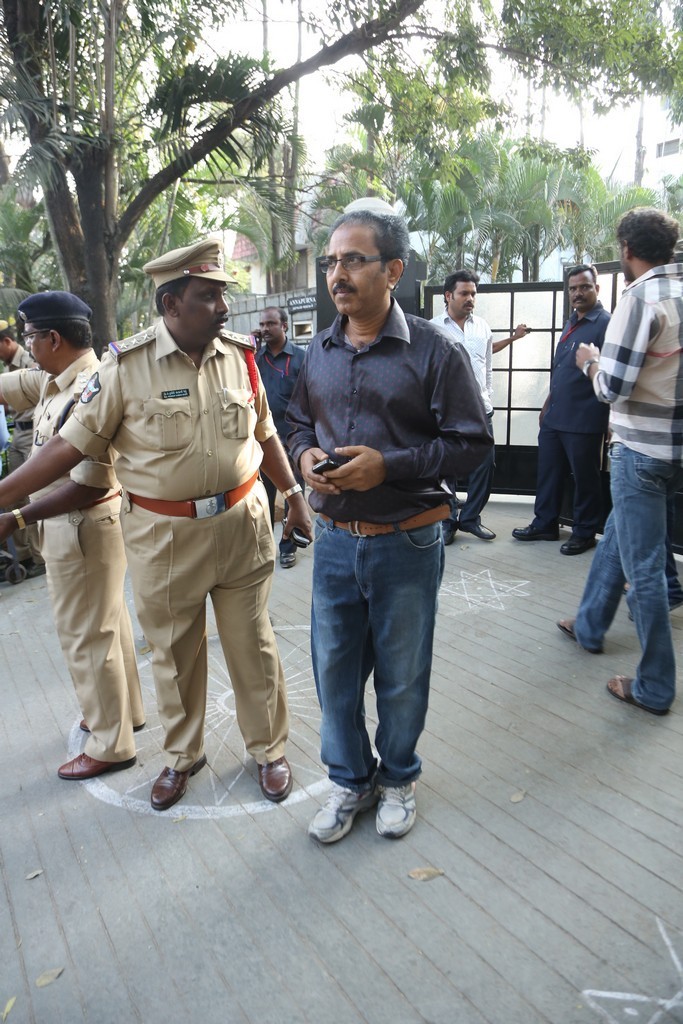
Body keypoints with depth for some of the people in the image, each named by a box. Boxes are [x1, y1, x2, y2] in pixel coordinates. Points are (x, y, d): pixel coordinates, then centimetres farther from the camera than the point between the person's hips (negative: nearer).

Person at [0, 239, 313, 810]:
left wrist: (294, 495, 11)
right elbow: (74, 442, -6)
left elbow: (264, 434, 11)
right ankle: (182, 756, 38)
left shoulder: (240, 355, 0)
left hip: (242, 523, 2)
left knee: (253, 643, 12)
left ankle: (269, 750, 34)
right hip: (164, 535, -1)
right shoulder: (128, 366, -9)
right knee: (174, 652, 15)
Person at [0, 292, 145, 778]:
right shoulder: (53, 381, 5)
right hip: (73, 524, 10)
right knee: (108, 622, 21)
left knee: (86, 635, 3)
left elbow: (90, 484, -28)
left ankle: (111, 744, 19)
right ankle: (125, 709, 39)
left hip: (83, 527, -9)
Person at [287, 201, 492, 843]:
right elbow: (299, 422, 18)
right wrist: (305, 455, -6)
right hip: (334, 541, 5)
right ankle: (349, 780, 37)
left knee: (402, 675, 13)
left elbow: (471, 442, -11)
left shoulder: (433, 351, -10)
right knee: (334, 668, 14)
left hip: (405, 543, -4)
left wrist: (387, 464, -22)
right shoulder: (320, 352, 6)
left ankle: (397, 778, 39)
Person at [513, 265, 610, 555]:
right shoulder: (571, 324, 17)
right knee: (548, 473, 14)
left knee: (585, 478, 4)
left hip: (583, 421, -8)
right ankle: (544, 524, 26)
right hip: (554, 418, 8)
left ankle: (584, 533, 17)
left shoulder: (605, 324, -9)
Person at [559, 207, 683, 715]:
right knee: (617, 535, 24)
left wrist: (591, 361, 2)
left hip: (642, 449, -8)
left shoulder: (640, 297, -15)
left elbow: (612, 386, -19)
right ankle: (590, 625, 41)